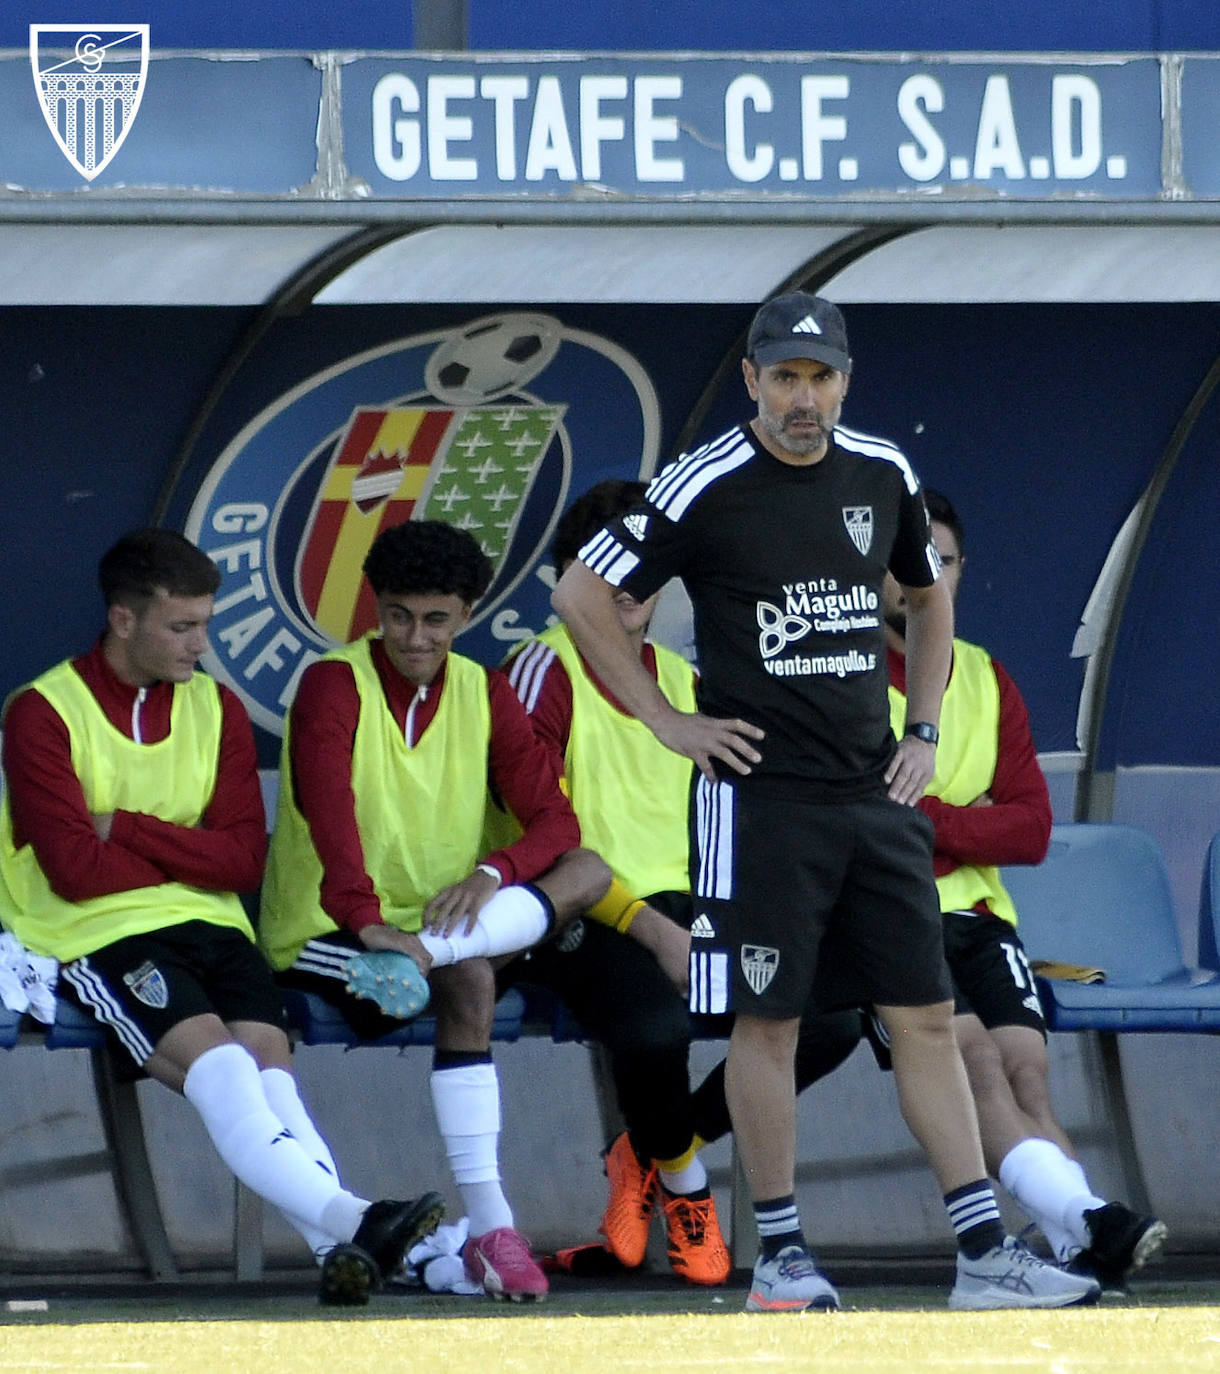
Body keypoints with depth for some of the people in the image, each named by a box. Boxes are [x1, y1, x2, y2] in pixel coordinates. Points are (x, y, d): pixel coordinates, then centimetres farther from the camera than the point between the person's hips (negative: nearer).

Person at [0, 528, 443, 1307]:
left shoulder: (217, 710, 15)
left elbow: (245, 860, 3)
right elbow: (74, 869, -11)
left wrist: (129, 830, -7)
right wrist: (189, 854, -2)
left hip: (207, 925, 4)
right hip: (99, 935, -4)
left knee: (268, 1055, -24)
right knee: (215, 1062, -29)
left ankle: (343, 1248, -47)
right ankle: (350, 1220, -48)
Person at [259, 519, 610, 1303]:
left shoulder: (485, 694, 7)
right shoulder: (335, 686, -9)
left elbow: (554, 819, -2)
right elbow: (328, 811, -27)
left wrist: (495, 872, -25)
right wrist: (367, 920, -44)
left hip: (442, 917, 5)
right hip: (324, 935, -5)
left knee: (588, 873, -17)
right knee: (468, 979, -34)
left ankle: (421, 957, -39)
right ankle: (488, 1225, -40)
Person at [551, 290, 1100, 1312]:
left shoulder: (884, 478, 8)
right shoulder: (706, 488, -8)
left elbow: (930, 599, 25)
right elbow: (581, 596, -4)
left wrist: (923, 731, 14)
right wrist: (666, 720, -5)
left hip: (876, 797, 5)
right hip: (760, 795, -5)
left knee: (926, 1016, 2)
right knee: (769, 1020, 0)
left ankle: (984, 1255, 1)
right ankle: (781, 1255, 8)